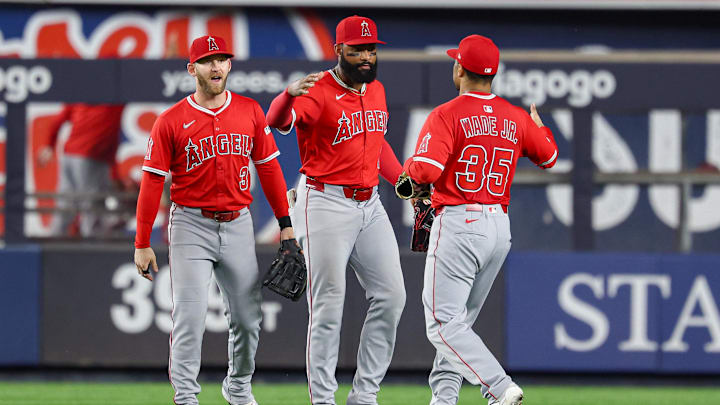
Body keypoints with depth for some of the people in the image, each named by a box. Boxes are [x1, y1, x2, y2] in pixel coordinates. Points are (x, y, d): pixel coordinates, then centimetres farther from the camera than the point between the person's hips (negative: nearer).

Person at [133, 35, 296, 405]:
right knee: (190, 316, -11)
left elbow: (268, 167, 11)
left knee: (248, 317, 7)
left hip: (238, 225, 3)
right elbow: (152, 183, -4)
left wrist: (285, 224, 8)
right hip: (191, 225, -3)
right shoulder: (171, 121, -5)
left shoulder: (250, 112, 5)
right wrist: (142, 244, -7)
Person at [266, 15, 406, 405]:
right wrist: (289, 95, -57)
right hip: (326, 204, -8)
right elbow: (277, 120, -35)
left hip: (370, 204, 8)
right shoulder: (318, 92, -15)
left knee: (390, 295, 6)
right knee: (328, 306, -9)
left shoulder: (376, 90, 10)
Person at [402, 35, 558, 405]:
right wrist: (539, 127, 45)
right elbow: (548, 156, 24)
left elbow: (425, 171, -20)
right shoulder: (517, 119, 8)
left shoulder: (446, 115, -10)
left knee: (444, 323, -8)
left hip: (459, 224, -7)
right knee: (460, 320, 18)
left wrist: (409, 167, 3)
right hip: (500, 227, 7)